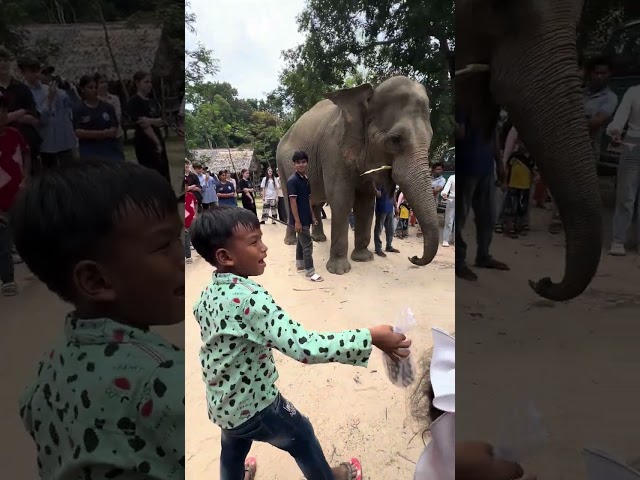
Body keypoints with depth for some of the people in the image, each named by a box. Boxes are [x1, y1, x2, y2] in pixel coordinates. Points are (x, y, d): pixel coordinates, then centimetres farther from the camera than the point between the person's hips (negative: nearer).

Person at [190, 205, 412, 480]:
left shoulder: (208, 293, -8)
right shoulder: (249, 298, -36)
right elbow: (305, 348, -44)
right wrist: (372, 337, -39)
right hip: (253, 404, -6)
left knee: (233, 449, 33)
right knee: (301, 436, 22)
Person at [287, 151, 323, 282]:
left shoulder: (306, 179, 10)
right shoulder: (292, 181, -16)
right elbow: (293, 202, -19)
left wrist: (312, 216, 16)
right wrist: (297, 221, -21)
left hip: (306, 218, 9)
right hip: (299, 219, -9)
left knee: (301, 242, 18)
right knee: (307, 244, -6)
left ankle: (300, 265, 31)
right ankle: (310, 272, 2)